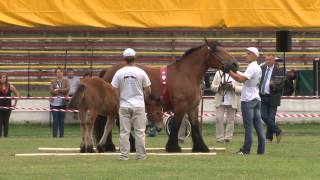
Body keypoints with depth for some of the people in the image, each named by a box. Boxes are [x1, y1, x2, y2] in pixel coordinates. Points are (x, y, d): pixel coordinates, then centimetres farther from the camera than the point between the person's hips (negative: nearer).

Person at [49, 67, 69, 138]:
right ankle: (54, 135, 3)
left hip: (62, 103, 0)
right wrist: (62, 91, -16)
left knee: (62, 120, 3)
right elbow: (51, 91, -5)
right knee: (55, 120, 0)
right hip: (54, 103, 0)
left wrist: (57, 90, -13)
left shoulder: (65, 81, 6)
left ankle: (61, 135, 8)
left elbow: (67, 89, -9)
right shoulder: (53, 82, 6)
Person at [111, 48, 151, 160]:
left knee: (124, 132, 5)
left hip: (124, 106, 1)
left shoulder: (119, 73, -4)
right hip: (139, 106, -1)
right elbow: (148, 91, 0)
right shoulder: (141, 72, -5)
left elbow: (115, 92, -4)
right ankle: (140, 154, 4)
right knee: (139, 131, 4)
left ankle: (124, 155, 3)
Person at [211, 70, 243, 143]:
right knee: (219, 118, -7)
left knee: (230, 120, 2)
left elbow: (242, 88, -2)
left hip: (232, 102, -1)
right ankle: (220, 138, 0)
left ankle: (228, 137, 10)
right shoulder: (219, 73, 10)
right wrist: (220, 87, -13)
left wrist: (233, 88, -19)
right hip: (220, 101, 1)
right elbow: (212, 87, 7)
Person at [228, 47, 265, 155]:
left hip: (248, 100, -9)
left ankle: (246, 149, -6)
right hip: (256, 99, 9)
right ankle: (261, 149, 9)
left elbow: (241, 79, -27)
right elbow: (243, 78, 15)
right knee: (258, 125, 8)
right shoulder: (257, 68, 16)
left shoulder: (252, 68, -15)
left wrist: (230, 72, -20)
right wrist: (233, 72, 4)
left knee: (248, 125, -7)